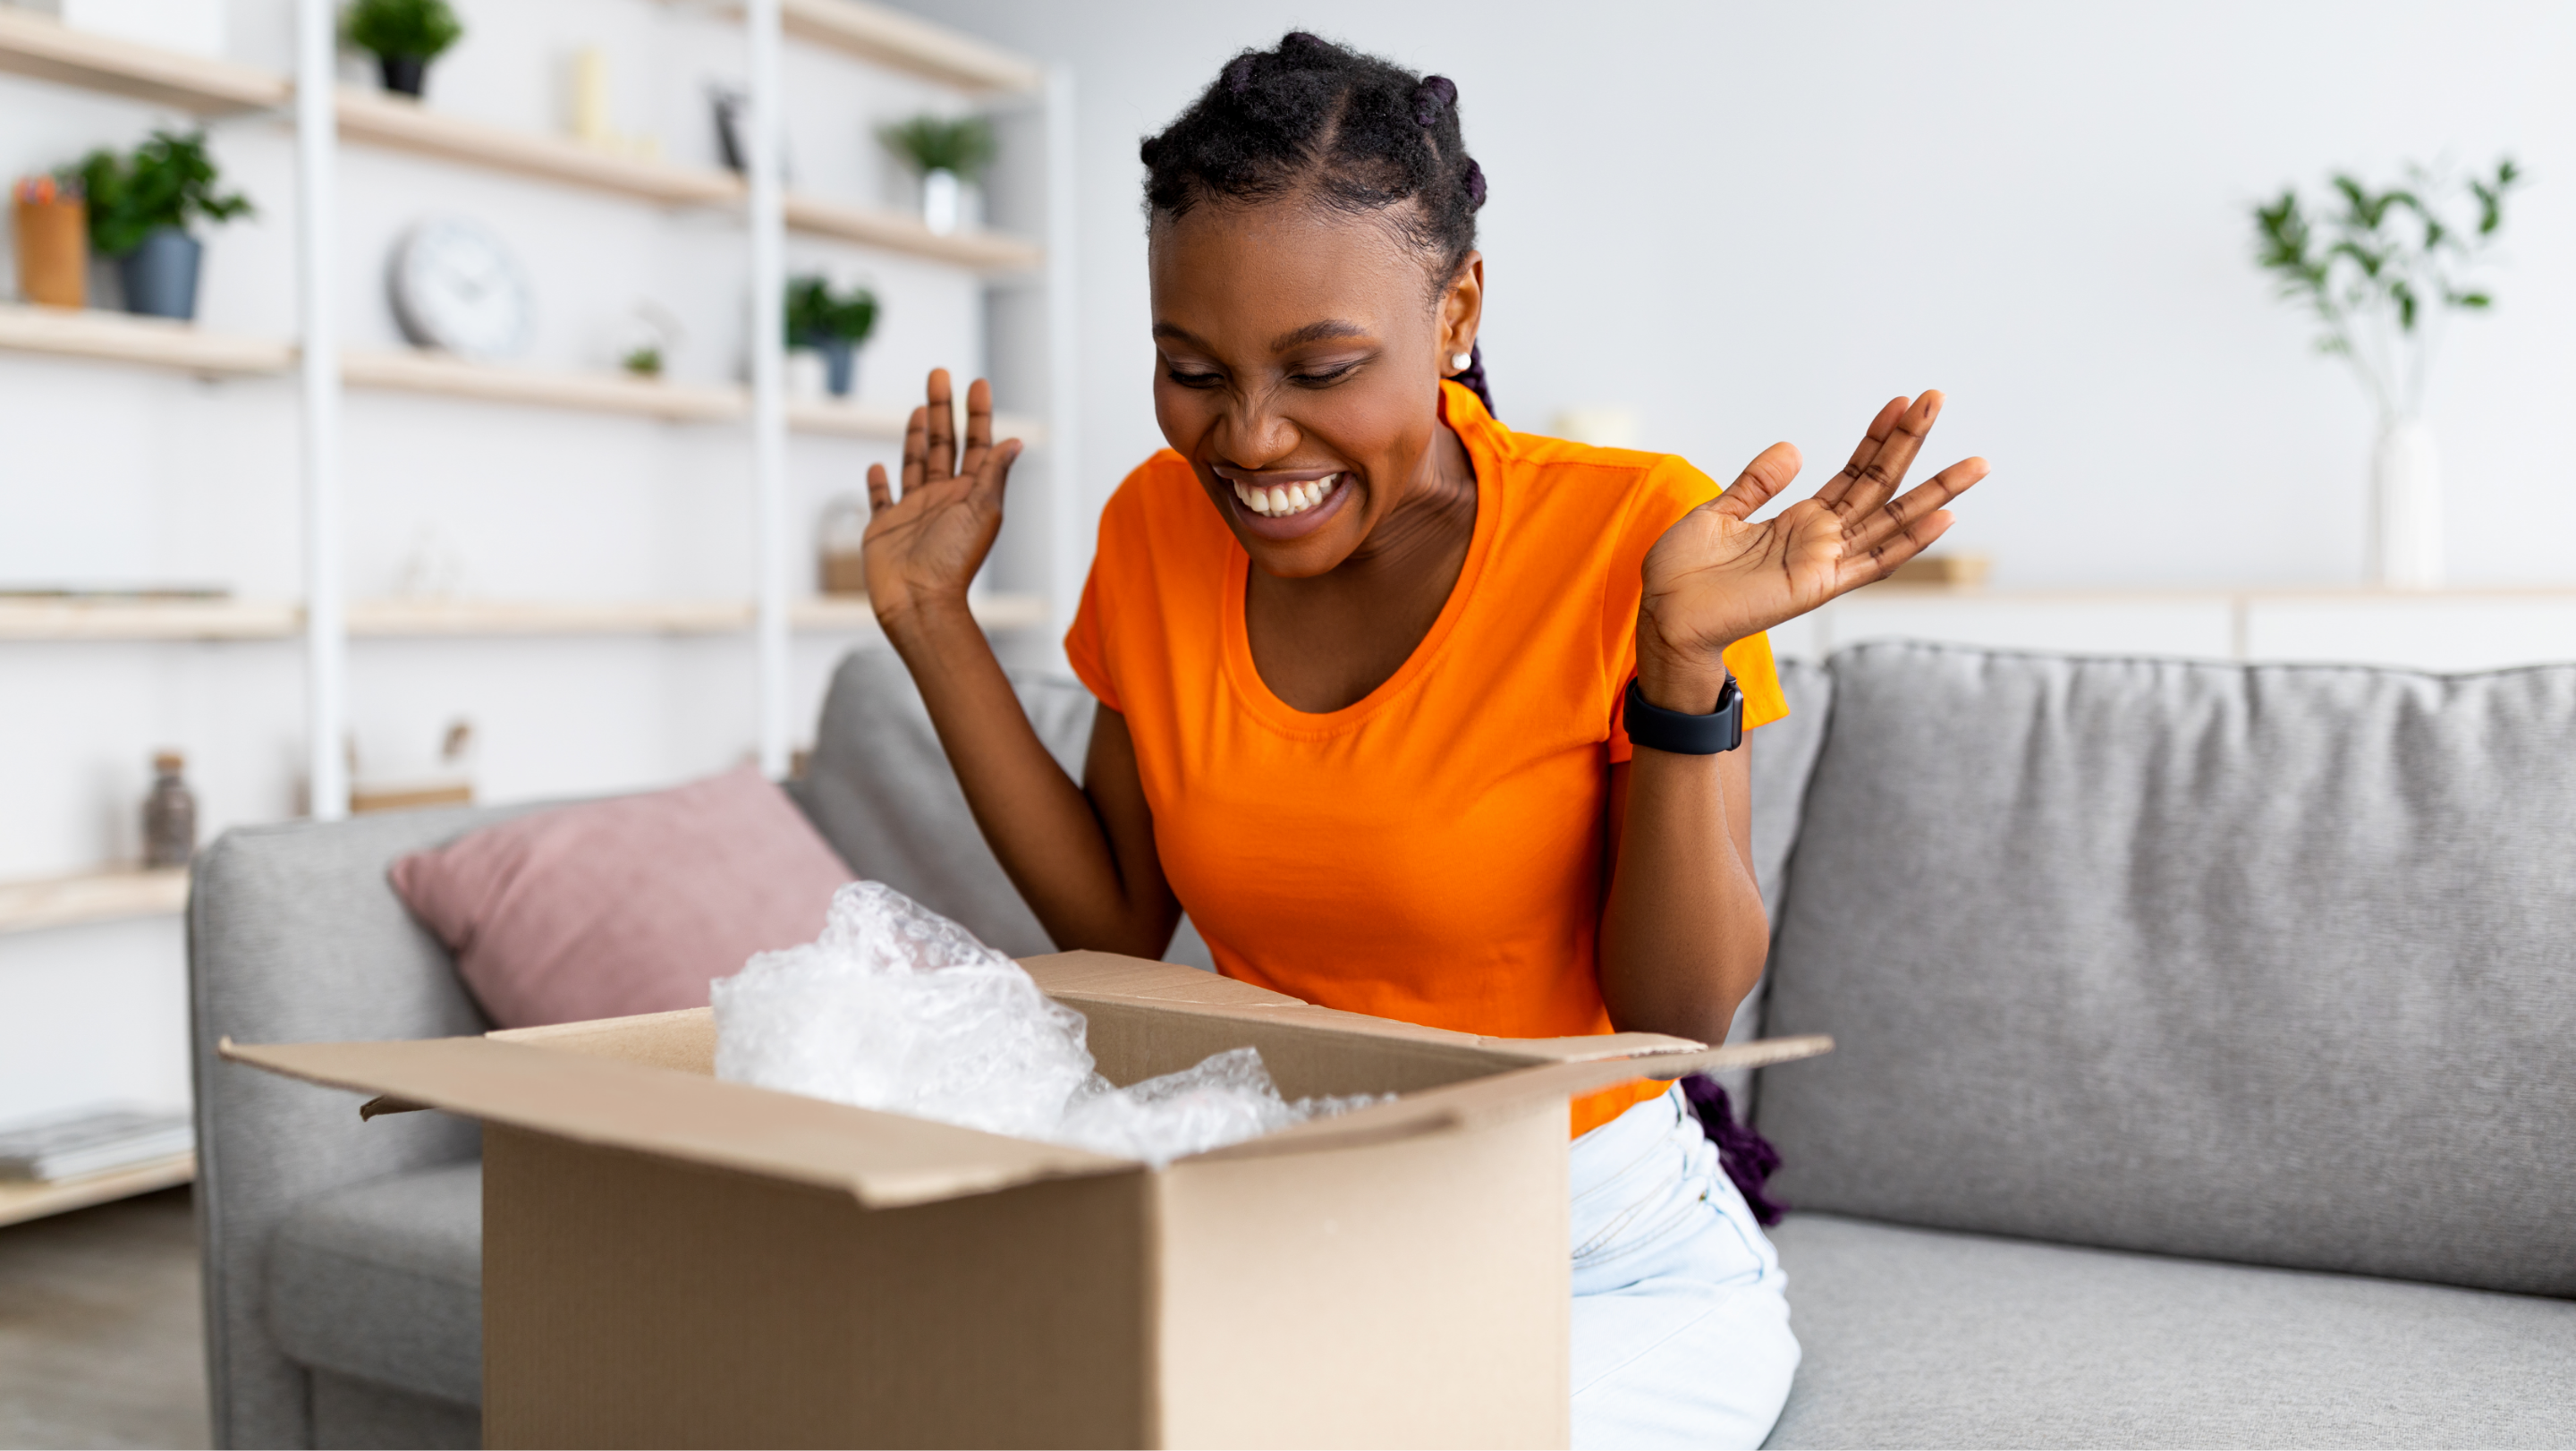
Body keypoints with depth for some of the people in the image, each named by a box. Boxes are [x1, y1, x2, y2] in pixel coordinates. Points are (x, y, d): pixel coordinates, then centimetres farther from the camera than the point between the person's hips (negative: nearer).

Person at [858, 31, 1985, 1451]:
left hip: (1613, 1270, -3)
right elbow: (1116, 925, 3)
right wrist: (934, 625, -4)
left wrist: (1684, 664, -29)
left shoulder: (1626, 536, -19)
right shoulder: (1156, 528, -4)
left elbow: (1684, 1014, -15)